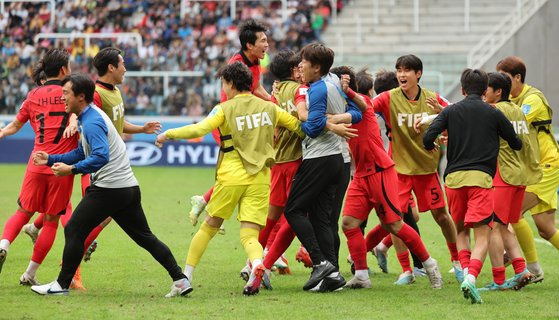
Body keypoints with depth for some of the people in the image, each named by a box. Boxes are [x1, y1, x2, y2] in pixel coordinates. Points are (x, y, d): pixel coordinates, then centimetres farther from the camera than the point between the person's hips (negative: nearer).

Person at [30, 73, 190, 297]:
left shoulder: (92, 123, -15)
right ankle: (180, 280, 8)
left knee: (74, 231, -1)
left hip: (108, 188, -10)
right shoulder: (92, 116, 17)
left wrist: (71, 169, -30)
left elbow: (101, 157, -29)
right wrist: (51, 159, 21)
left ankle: (62, 285, 3)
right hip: (129, 187, 10)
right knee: (144, 237, 12)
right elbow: (82, 153, 26)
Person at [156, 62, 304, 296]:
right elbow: (299, 127, 10)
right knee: (249, 235, 0)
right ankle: (258, 264, -33)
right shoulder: (268, 108, 9)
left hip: (232, 176, -2)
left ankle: (186, 276, 16)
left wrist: (168, 134, -3)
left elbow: (199, 129, -14)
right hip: (260, 178, 2)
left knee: (208, 227, 13)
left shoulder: (225, 109, -2)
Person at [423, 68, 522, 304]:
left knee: (460, 231, 21)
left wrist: (430, 147, 21)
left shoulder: (450, 111, 9)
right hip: (481, 178, -2)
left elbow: (428, 137, -3)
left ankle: (465, 272, 6)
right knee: (482, 236, -7)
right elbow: (516, 144, 14)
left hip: (454, 178, 2)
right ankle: (471, 277, -29)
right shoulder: (493, 114, 7)